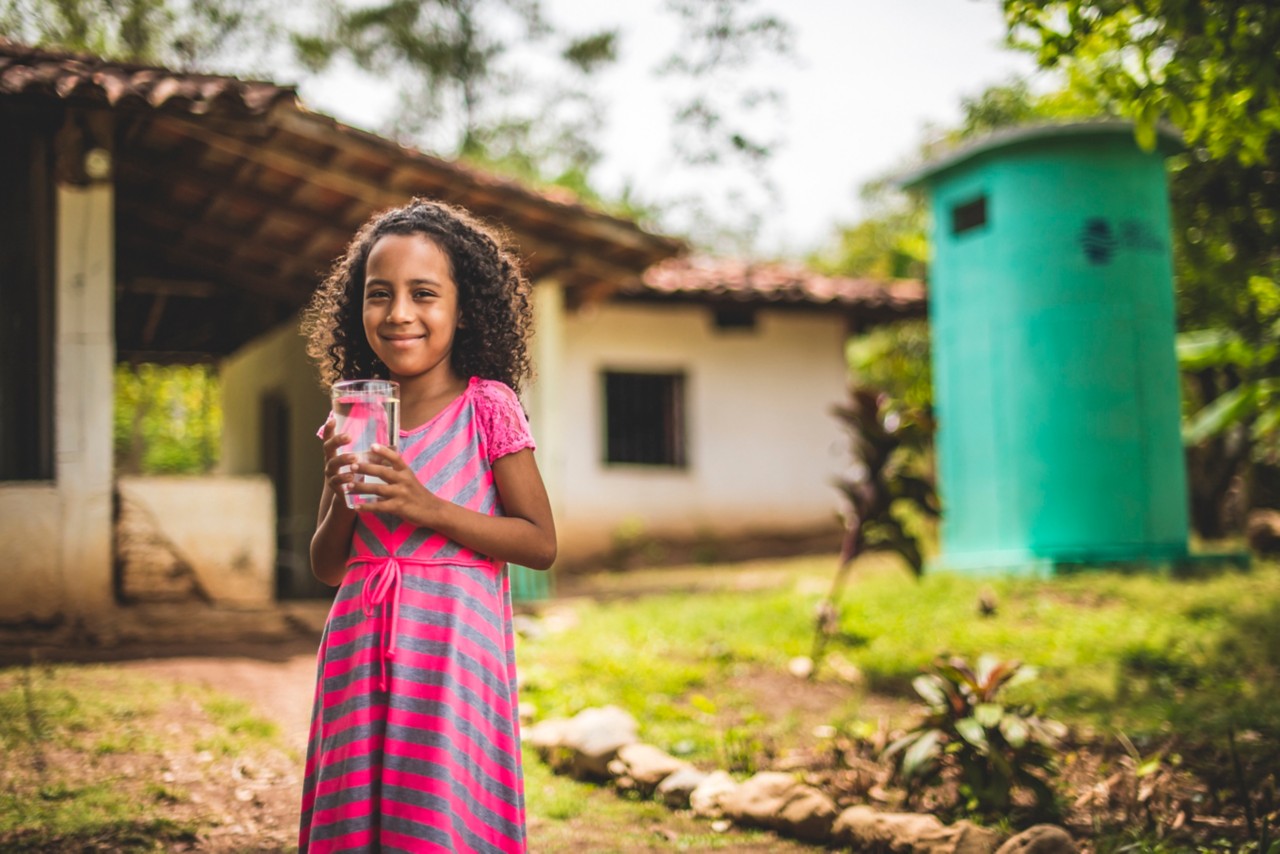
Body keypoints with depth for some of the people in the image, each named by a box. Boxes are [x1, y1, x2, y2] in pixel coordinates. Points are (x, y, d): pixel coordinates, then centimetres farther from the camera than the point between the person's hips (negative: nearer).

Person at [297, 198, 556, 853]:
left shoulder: (487, 407, -4)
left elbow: (541, 544, -6)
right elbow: (326, 568, 13)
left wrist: (427, 508, -15)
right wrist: (344, 498, -7)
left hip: (453, 648, -4)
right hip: (360, 648, 4)